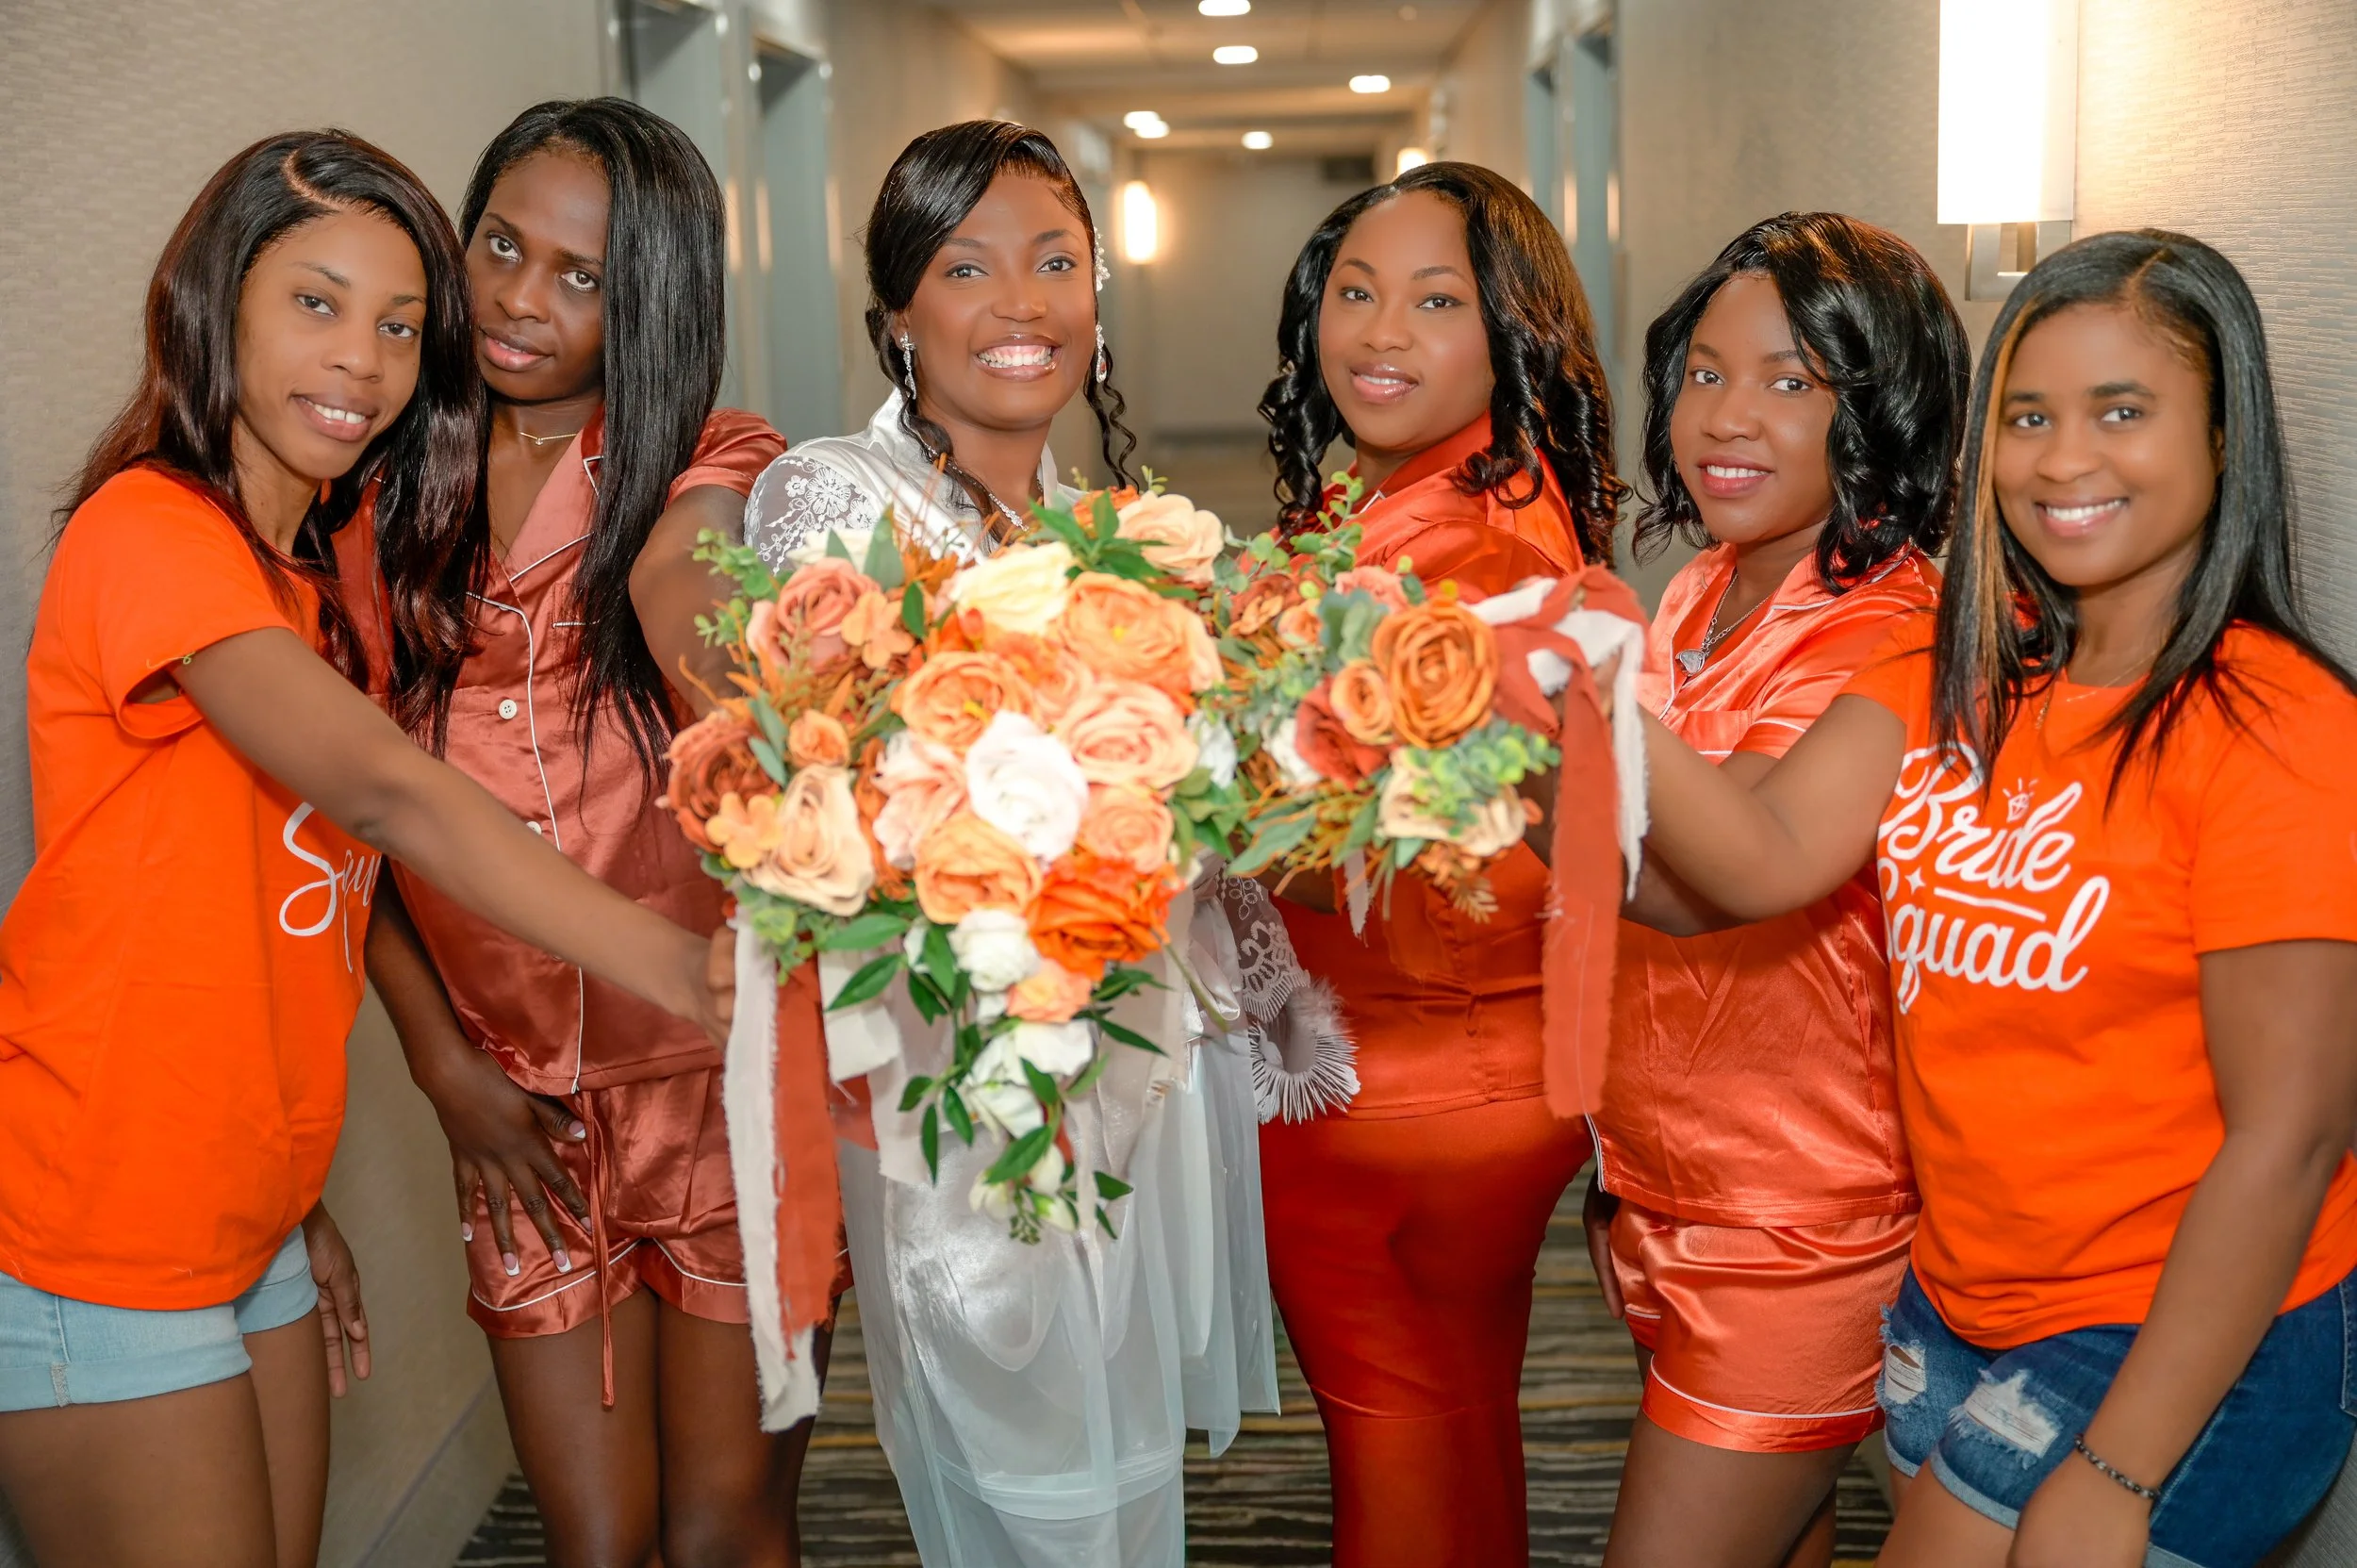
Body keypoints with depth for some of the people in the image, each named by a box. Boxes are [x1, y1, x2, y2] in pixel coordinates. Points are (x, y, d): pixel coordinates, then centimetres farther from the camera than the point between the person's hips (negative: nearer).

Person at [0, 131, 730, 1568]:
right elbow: (388, 792, -31)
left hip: (245, 1219, 8)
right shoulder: (152, 528, -17)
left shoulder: (327, 575, 10)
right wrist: (677, 966, -40)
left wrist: (293, 1198, 9)